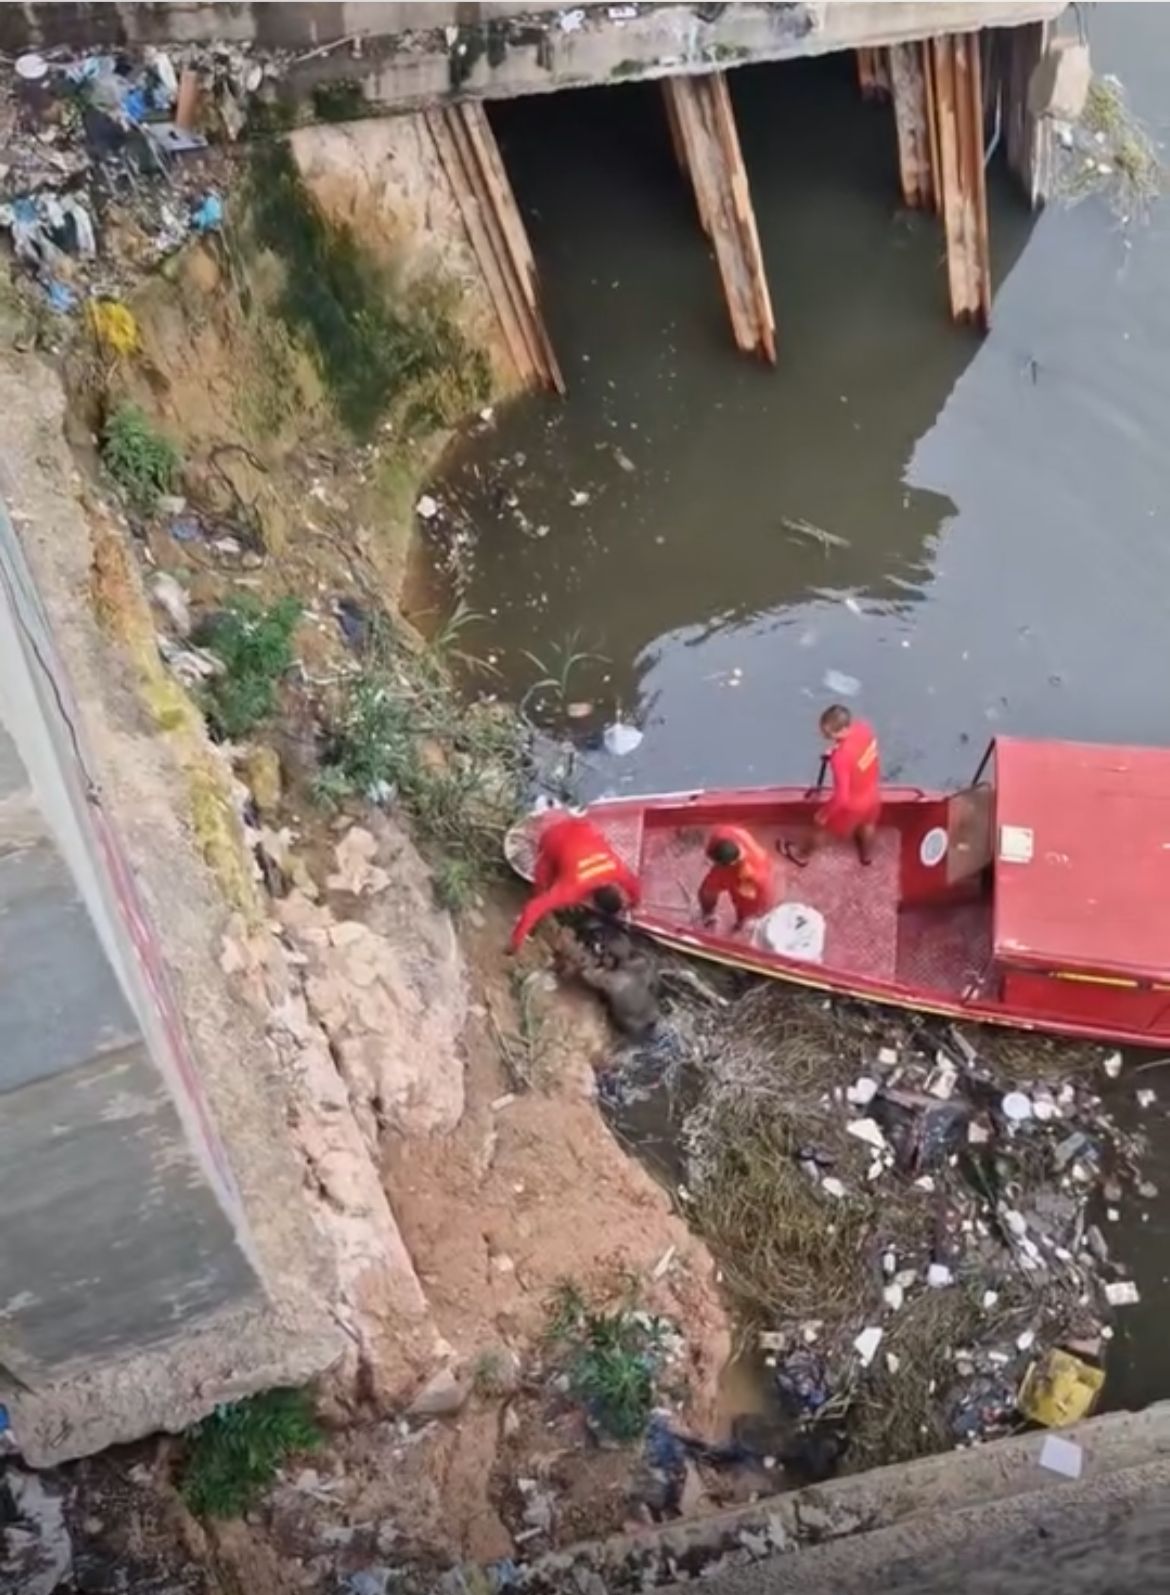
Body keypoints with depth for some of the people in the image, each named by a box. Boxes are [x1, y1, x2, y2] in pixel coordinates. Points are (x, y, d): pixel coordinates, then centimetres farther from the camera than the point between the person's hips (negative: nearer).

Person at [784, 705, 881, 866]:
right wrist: (836, 750, -7)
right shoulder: (863, 728, -23)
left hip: (851, 804, -5)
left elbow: (841, 797, -33)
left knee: (821, 825, 25)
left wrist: (823, 814, -17)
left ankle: (803, 855, 53)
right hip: (872, 794, 5)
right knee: (867, 824, 37)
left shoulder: (841, 758, -43)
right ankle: (867, 855, 66)